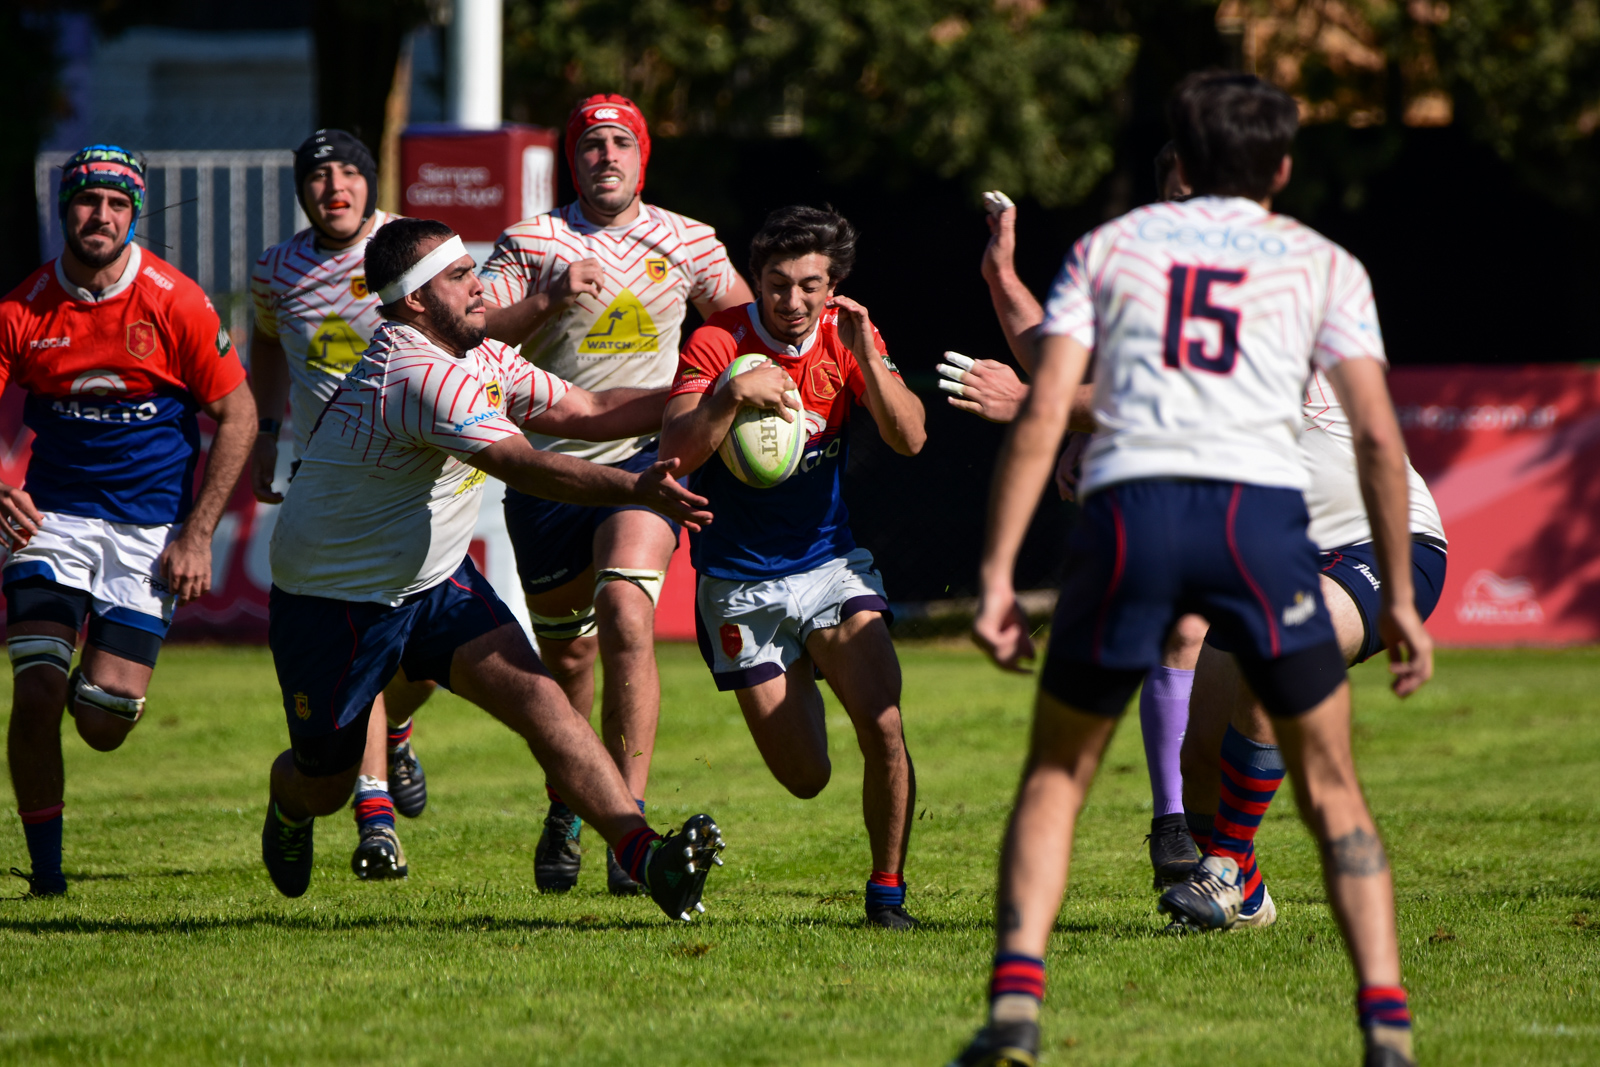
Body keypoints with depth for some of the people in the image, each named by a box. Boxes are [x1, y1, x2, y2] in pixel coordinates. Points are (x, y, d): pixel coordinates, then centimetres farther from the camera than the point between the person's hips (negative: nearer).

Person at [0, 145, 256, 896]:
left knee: (104, 724, -6)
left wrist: (198, 536, -7)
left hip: (151, 525, -1)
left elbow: (237, 416, -2)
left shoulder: (175, 304, -10)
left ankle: (106, 673, 33)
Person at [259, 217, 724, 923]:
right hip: (333, 604, -7)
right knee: (324, 786, 9)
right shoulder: (421, 376, -29)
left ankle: (645, 857, -27)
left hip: (435, 583, 7)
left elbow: (586, 413, 8)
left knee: (537, 697, -16)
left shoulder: (480, 360, 3)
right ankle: (288, 806, 48)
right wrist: (638, 489, -43)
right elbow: (525, 467, -36)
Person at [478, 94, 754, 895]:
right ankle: (564, 815, 34)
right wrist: (551, 297, -20)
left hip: (643, 455, -1)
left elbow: (746, 319, 22)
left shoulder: (687, 243, 7)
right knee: (566, 657, 9)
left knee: (625, 618, -24)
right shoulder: (531, 244, 2)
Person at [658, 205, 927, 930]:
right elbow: (676, 455, -24)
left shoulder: (847, 335, -4)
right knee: (805, 778, 3)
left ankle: (887, 891, -2)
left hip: (830, 563, 2)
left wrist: (866, 358, -27)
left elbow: (909, 440, -14)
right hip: (740, 585, -2)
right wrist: (733, 396, -40)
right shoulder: (718, 342, -14)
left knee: (883, 730, -20)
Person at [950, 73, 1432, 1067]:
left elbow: (1042, 412, 8)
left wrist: (997, 573, 6)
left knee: (1057, 773, 16)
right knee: (1332, 790, 12)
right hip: (1264, 509, -1)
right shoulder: (1324, 264, 19)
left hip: (1130, 502, 1)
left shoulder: (1110, 246, 21)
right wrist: (1399, 595, 12)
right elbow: (1379, 436, 8)